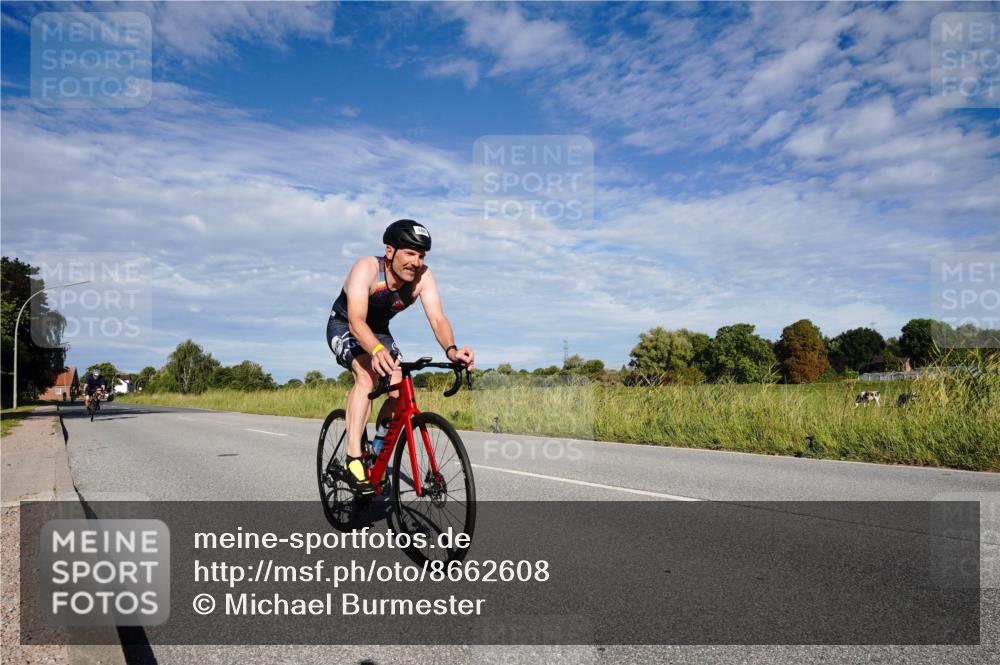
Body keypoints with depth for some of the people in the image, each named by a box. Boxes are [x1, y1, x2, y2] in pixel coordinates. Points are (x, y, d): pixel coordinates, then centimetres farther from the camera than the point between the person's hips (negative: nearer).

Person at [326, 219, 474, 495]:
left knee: (400, 393, -11)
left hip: (379, 331, 5)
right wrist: (376, 351, -66)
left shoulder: (423, 276, -23)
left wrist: (451, 350, -55)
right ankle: (353, 459, -31)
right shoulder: (367, 268, -34)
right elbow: (356, 321, -46)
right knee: (367, 374, -33)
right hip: (344, 328, -5)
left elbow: (437, 318, -33)